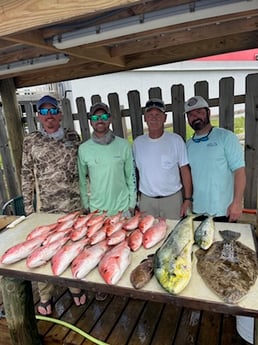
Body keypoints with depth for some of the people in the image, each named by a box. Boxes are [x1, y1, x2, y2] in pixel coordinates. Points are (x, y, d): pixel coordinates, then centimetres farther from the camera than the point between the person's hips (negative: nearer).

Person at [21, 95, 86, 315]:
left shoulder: (73, 137, 3)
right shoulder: (31, 141, 0)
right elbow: (27, 176, 2)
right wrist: (28, 207, 1)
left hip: (74, 204, 2)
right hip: (46, 207, -1)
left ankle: (76, 287, 37)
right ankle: (45, 297, 30)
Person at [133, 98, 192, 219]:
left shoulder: (176, 140, -6)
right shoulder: (138, 142, 2)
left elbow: (185, 171, -3)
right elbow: (135, 172, 8)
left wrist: (187, 199, -6)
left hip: (172, 198, -2)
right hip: (146, 199, 2)